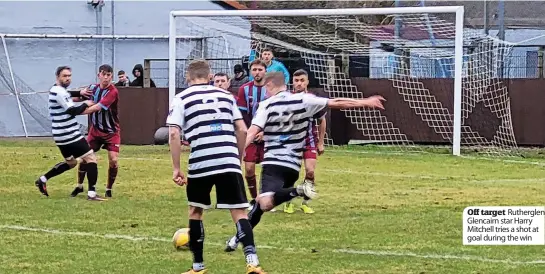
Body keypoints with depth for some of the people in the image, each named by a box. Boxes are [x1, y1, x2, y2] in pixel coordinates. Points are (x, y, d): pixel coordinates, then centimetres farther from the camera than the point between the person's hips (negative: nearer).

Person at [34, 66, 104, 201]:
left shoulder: (56, 90, 13)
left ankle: (42, 179, 22)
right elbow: (73, 111, -23)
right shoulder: (59, 92, -17)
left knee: (70, 162, 27)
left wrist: (79, 93, 17)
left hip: (61, 135, 10)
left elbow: (67, 95, 36)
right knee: (91, 159, -6)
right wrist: (85, 104, -7)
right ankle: (91, 193, -12)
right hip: (70, 135, -10)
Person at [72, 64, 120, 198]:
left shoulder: (113, 92, -21)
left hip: (111, 131, -4)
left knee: (113, 160, -13)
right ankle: (79, 186, 15)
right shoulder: (93, 88, -3)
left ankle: (109, 189, 6)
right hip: (95, 130, 4)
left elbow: (97, 108, -30)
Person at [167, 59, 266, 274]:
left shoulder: (181, 99, 7)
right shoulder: (226, 96, 17)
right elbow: (242, 130, 12)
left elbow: (174, 134, -4)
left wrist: (176, 168, 0)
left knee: (195, 210, 18)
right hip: (229, 162, 2)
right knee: (239, 212, 1)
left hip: (200, 164, -2)